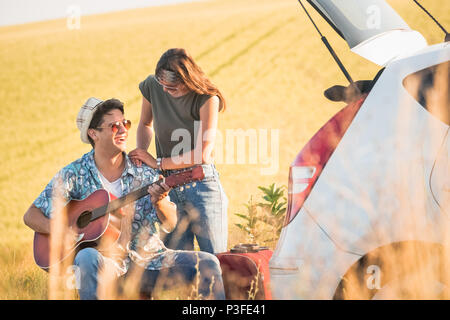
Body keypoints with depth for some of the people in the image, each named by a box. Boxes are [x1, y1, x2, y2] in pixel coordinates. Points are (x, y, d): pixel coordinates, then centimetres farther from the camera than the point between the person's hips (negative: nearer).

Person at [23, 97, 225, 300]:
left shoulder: (144, 172, 5)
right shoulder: (74, 175, 0)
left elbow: (170, 224, 1)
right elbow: (31, 216, 2)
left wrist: (159, 201, -22)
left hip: (148, 259, 3)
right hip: (106, 260, -2)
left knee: (208, 263, -17)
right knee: (89, 257, -39)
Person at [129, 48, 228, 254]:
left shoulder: (206, 98, -12)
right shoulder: (152, 86, 1)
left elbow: (203, 153, -16)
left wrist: (157, 163, -11)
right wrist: (141, 152, 1)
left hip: (201, 184, -3)